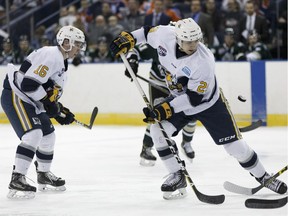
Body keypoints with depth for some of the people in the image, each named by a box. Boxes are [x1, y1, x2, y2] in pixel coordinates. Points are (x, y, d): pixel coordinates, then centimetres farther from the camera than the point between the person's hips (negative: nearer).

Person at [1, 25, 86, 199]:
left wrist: (59, 110, 9)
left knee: (48, 136, 17)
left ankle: (44, 175, 37)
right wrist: (48, 102, -20)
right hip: (15, 96, -11)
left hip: (31, 100, 11)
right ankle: (17, 180, -27)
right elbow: (28, 83, -27)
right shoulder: (51, 56, -19)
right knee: (33, 134, -25)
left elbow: (49, 93, 23)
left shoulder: (62, 63, 16)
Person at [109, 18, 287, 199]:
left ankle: (263, 177, 17)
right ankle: (177, 177, -3)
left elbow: (193, 97, -32)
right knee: (158, 130, -15)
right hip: (179, 99, 5)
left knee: (234, 144, -5)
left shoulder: (204, 61, -36)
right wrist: (128, 39, -9)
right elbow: (148, 33, 2)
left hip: (209, 103, -5)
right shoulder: (165, 36, -23)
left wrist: (165, 109, -36)